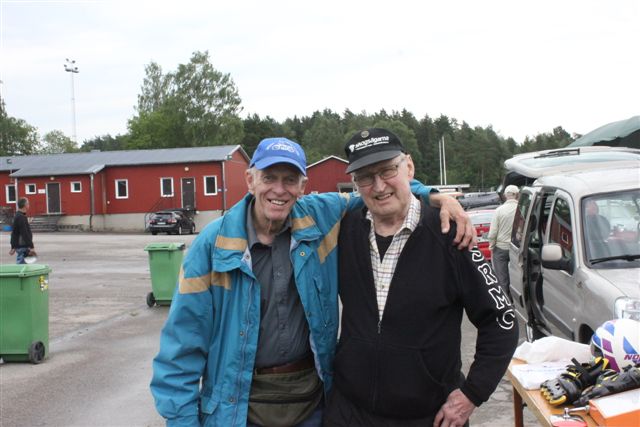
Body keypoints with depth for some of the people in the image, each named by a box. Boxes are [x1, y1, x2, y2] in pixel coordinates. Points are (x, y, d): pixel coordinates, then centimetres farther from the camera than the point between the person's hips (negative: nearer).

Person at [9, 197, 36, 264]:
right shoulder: (21, 217, -18)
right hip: (22, 246, -10)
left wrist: (13, 247, 25)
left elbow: (14, 233, 20)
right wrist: (31, 247, -24)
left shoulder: (17, 216, 14)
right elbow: (25, 234, -23)